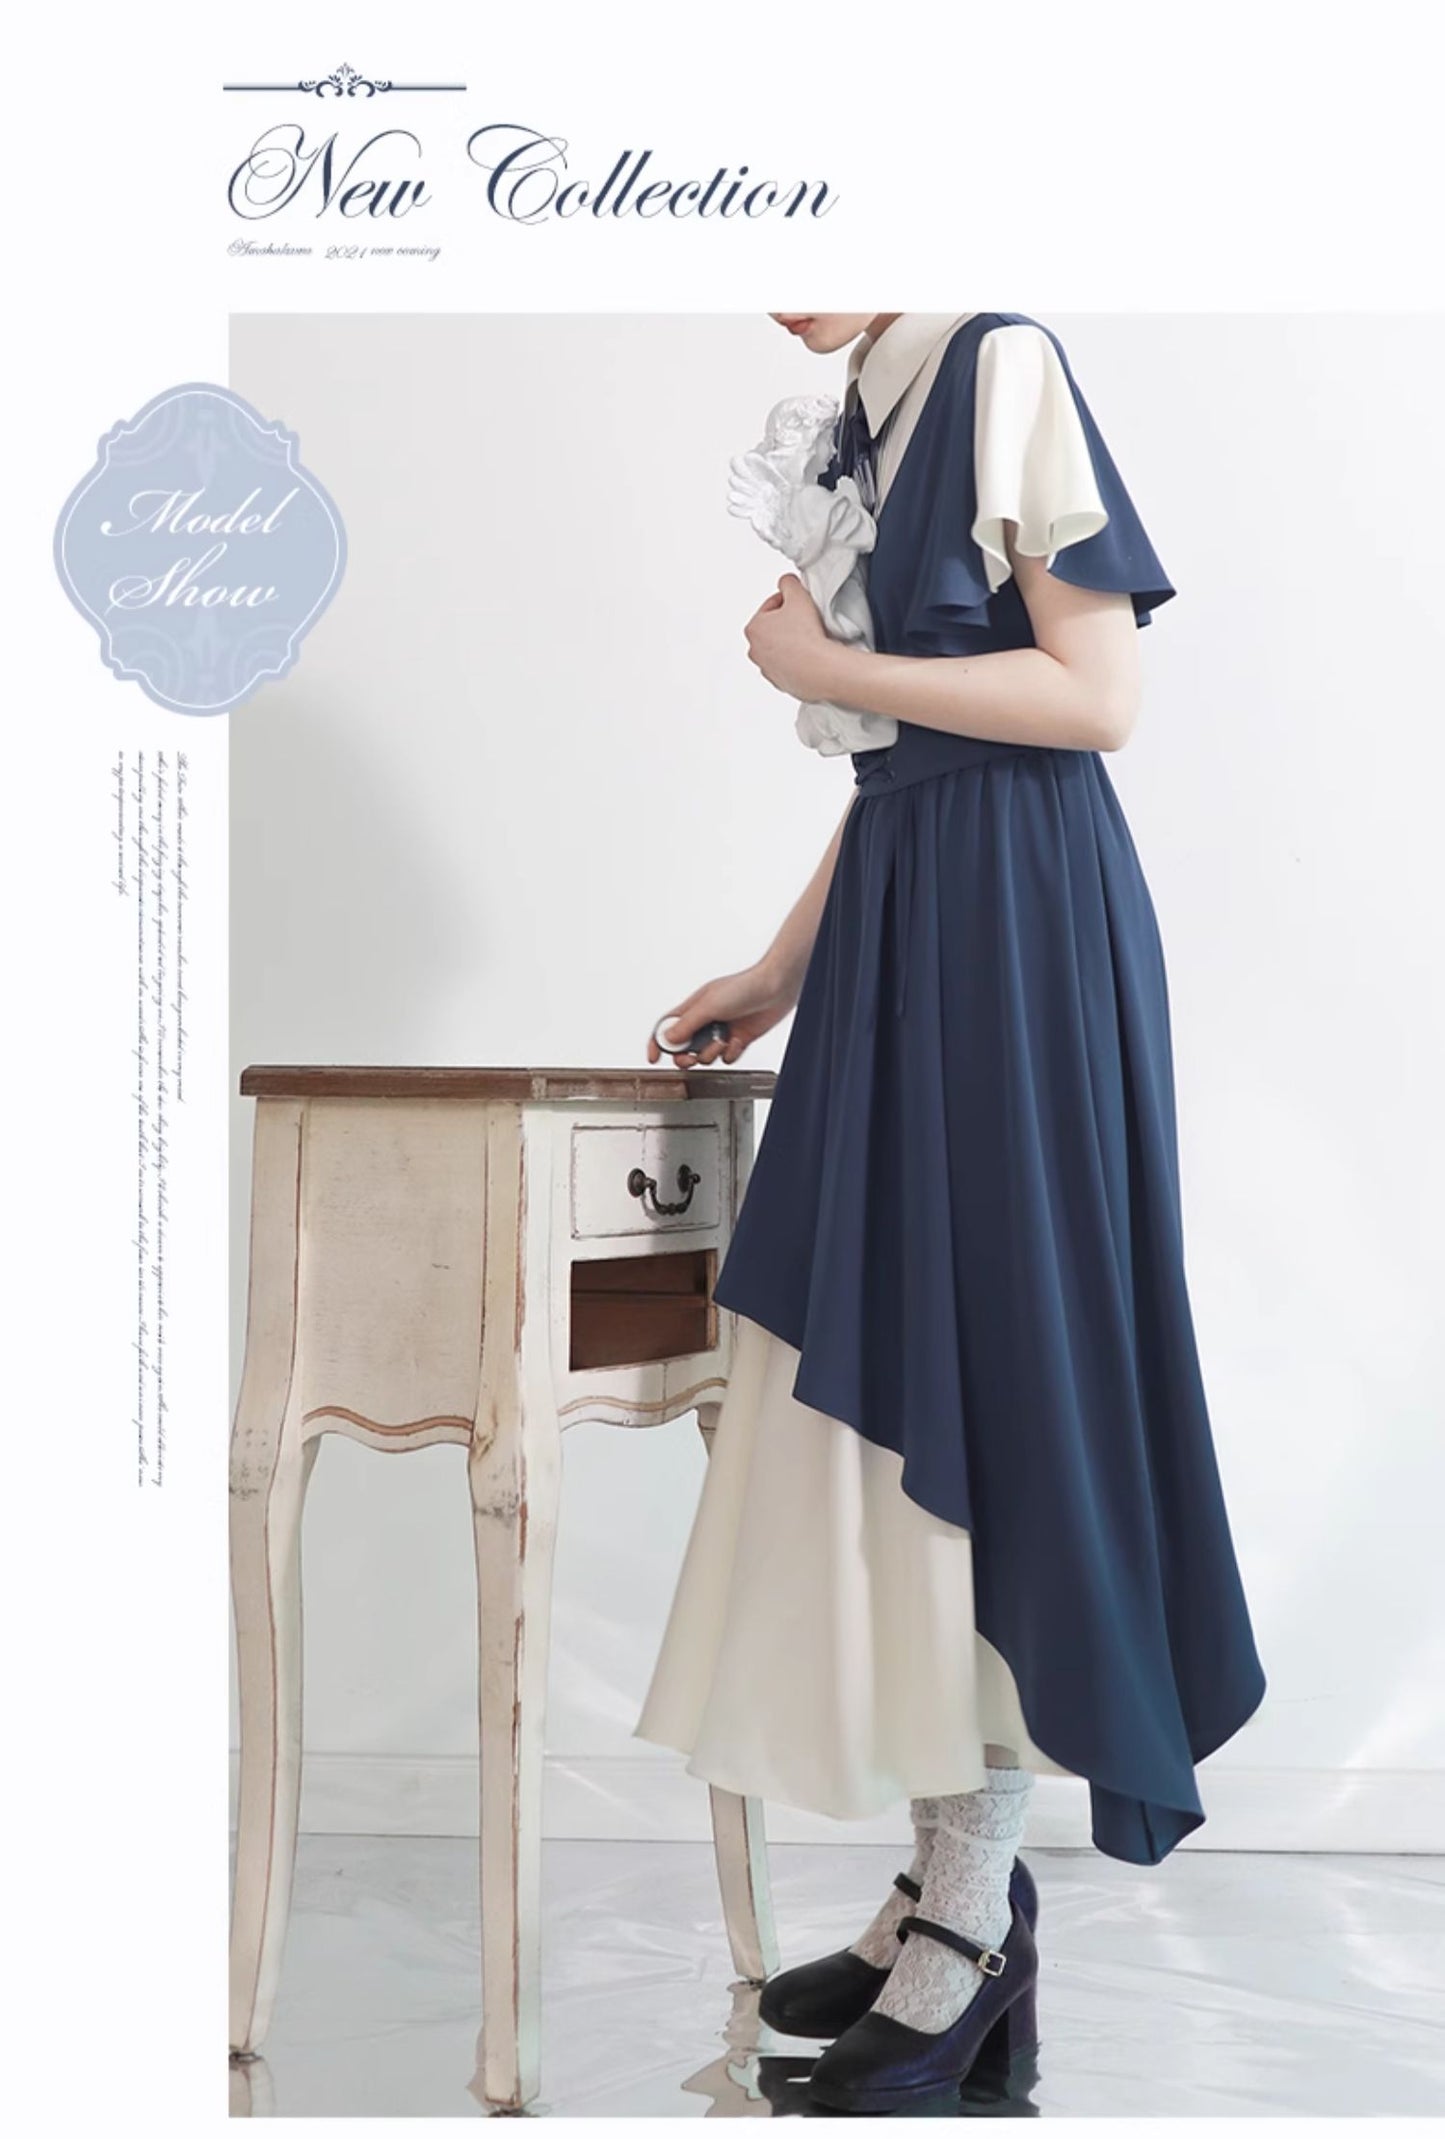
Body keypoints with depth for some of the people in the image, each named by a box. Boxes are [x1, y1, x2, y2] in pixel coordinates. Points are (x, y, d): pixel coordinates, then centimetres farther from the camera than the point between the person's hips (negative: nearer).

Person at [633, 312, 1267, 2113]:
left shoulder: (1006, 369, -5)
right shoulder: (870, 422, 19)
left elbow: (1102, 694, -13)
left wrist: (837, 670, -9)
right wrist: (781, 971, 18)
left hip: (1019, 924, -8)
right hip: (903, 920, 8)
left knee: (977, 1366, -7)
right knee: (887, 1383, 6)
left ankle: (979, 1908, 4)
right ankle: (949, 1878, 15)